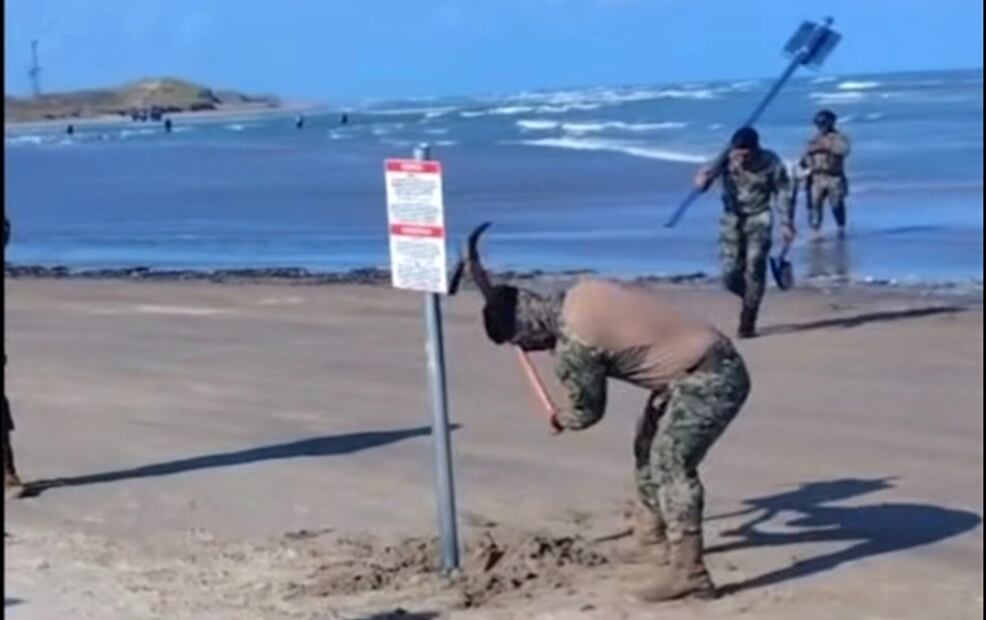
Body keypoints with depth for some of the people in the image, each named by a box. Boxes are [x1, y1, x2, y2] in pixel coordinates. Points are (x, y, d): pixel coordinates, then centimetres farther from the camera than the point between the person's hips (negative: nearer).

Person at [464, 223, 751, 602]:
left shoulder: (573, 346, -23)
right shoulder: (581, 294, 1)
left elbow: (587, 413, -7)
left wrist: (559, 419, 16)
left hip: (712, 379, -10)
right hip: (699, 368, 10)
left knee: (671, 463, -20)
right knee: (649, 447, 23)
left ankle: (688, 573, -25)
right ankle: (655, 533, 43)